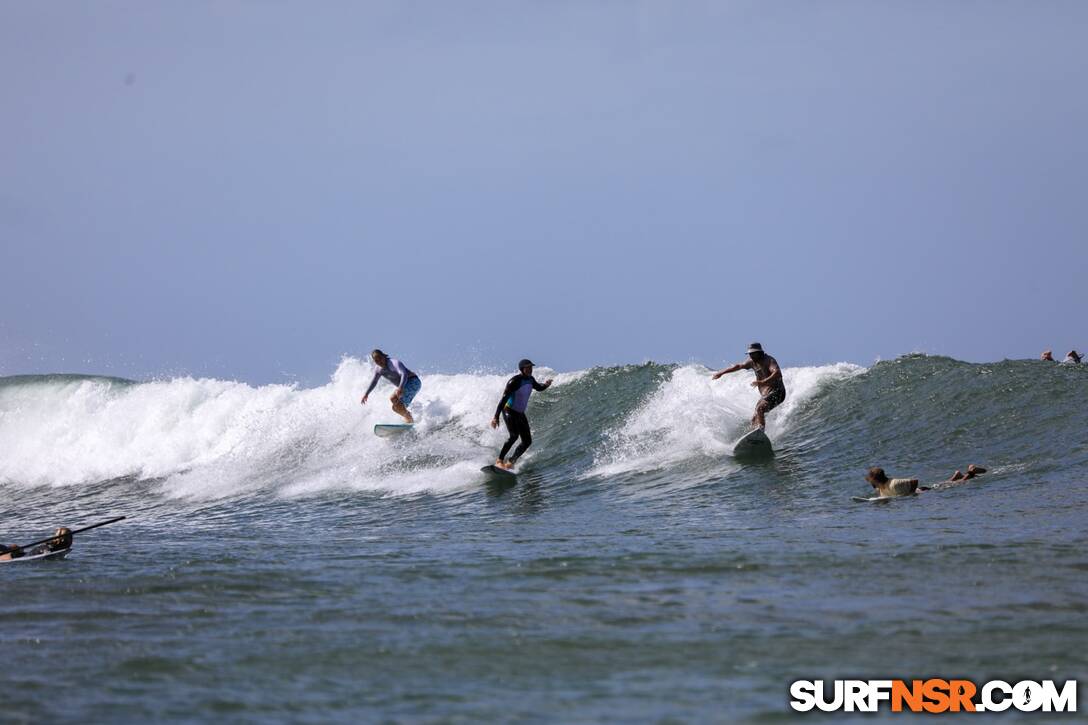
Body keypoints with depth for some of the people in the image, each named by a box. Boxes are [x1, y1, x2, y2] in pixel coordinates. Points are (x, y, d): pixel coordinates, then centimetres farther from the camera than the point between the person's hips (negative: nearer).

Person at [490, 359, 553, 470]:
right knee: (514, 435, -28)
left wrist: (545, 385, 1)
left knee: (527, 441, 0)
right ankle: (500, 460, -22)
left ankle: (511, 461, 7)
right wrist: (496, 417, -28)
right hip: (509, 412, -8)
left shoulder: (530, 379, 3)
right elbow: (503, 399, -23)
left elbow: (538, 387, 26)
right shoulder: (515, 381, -21)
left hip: (520, 414, 8)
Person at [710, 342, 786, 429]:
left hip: (776, 393, -9)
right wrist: (721, 373, 28)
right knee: (754, 419, 3)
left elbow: (777, 373, -33)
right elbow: (738, 366, 23)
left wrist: (763, 382, -46)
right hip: (765, 395, 9)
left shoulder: (769, 360, -16)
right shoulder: (753, 361, 9)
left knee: (759, 409, -29)